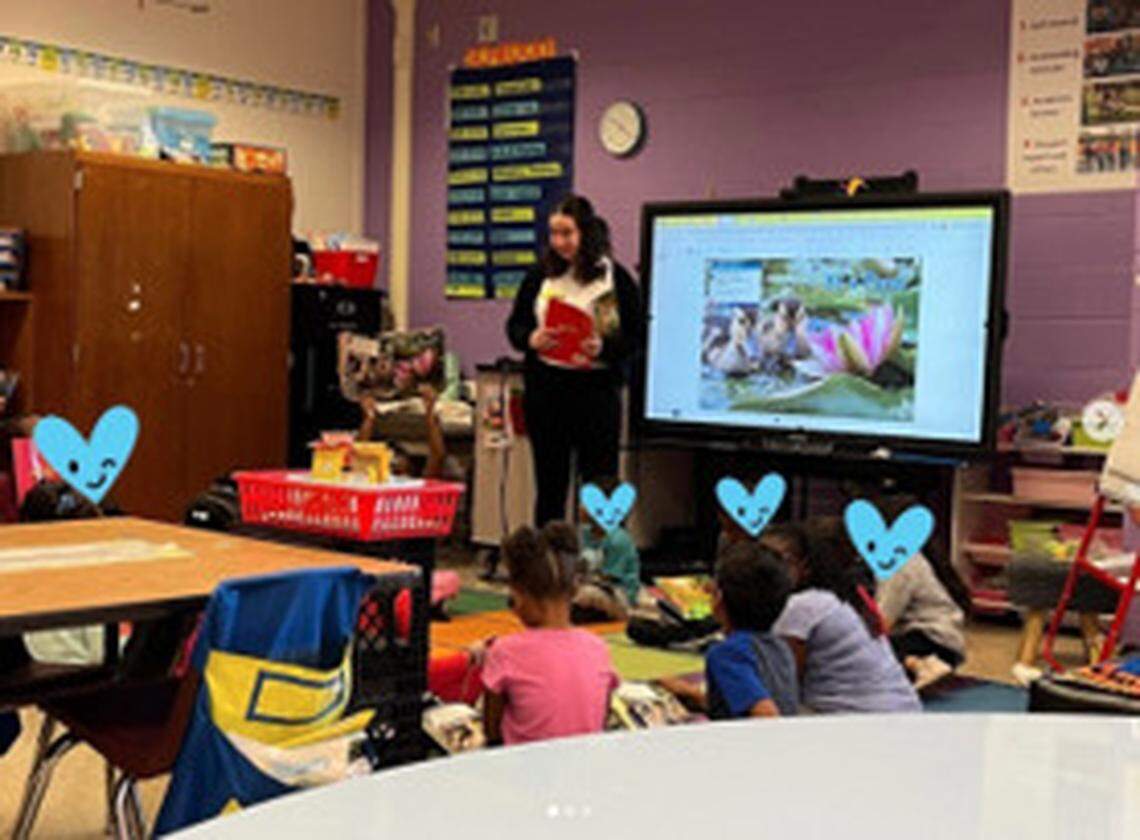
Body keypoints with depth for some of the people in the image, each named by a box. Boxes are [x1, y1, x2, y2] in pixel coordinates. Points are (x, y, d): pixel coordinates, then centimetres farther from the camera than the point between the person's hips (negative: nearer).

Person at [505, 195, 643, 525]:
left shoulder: (616, 279, -2)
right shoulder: (539, 276, 7)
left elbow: (635, 338, -3)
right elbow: (514, 325, 10)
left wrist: (603, 347, -21)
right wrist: (531, 339, -11)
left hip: (596, 388, -3)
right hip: (545, 387, 3)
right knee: (549, 484, 11)